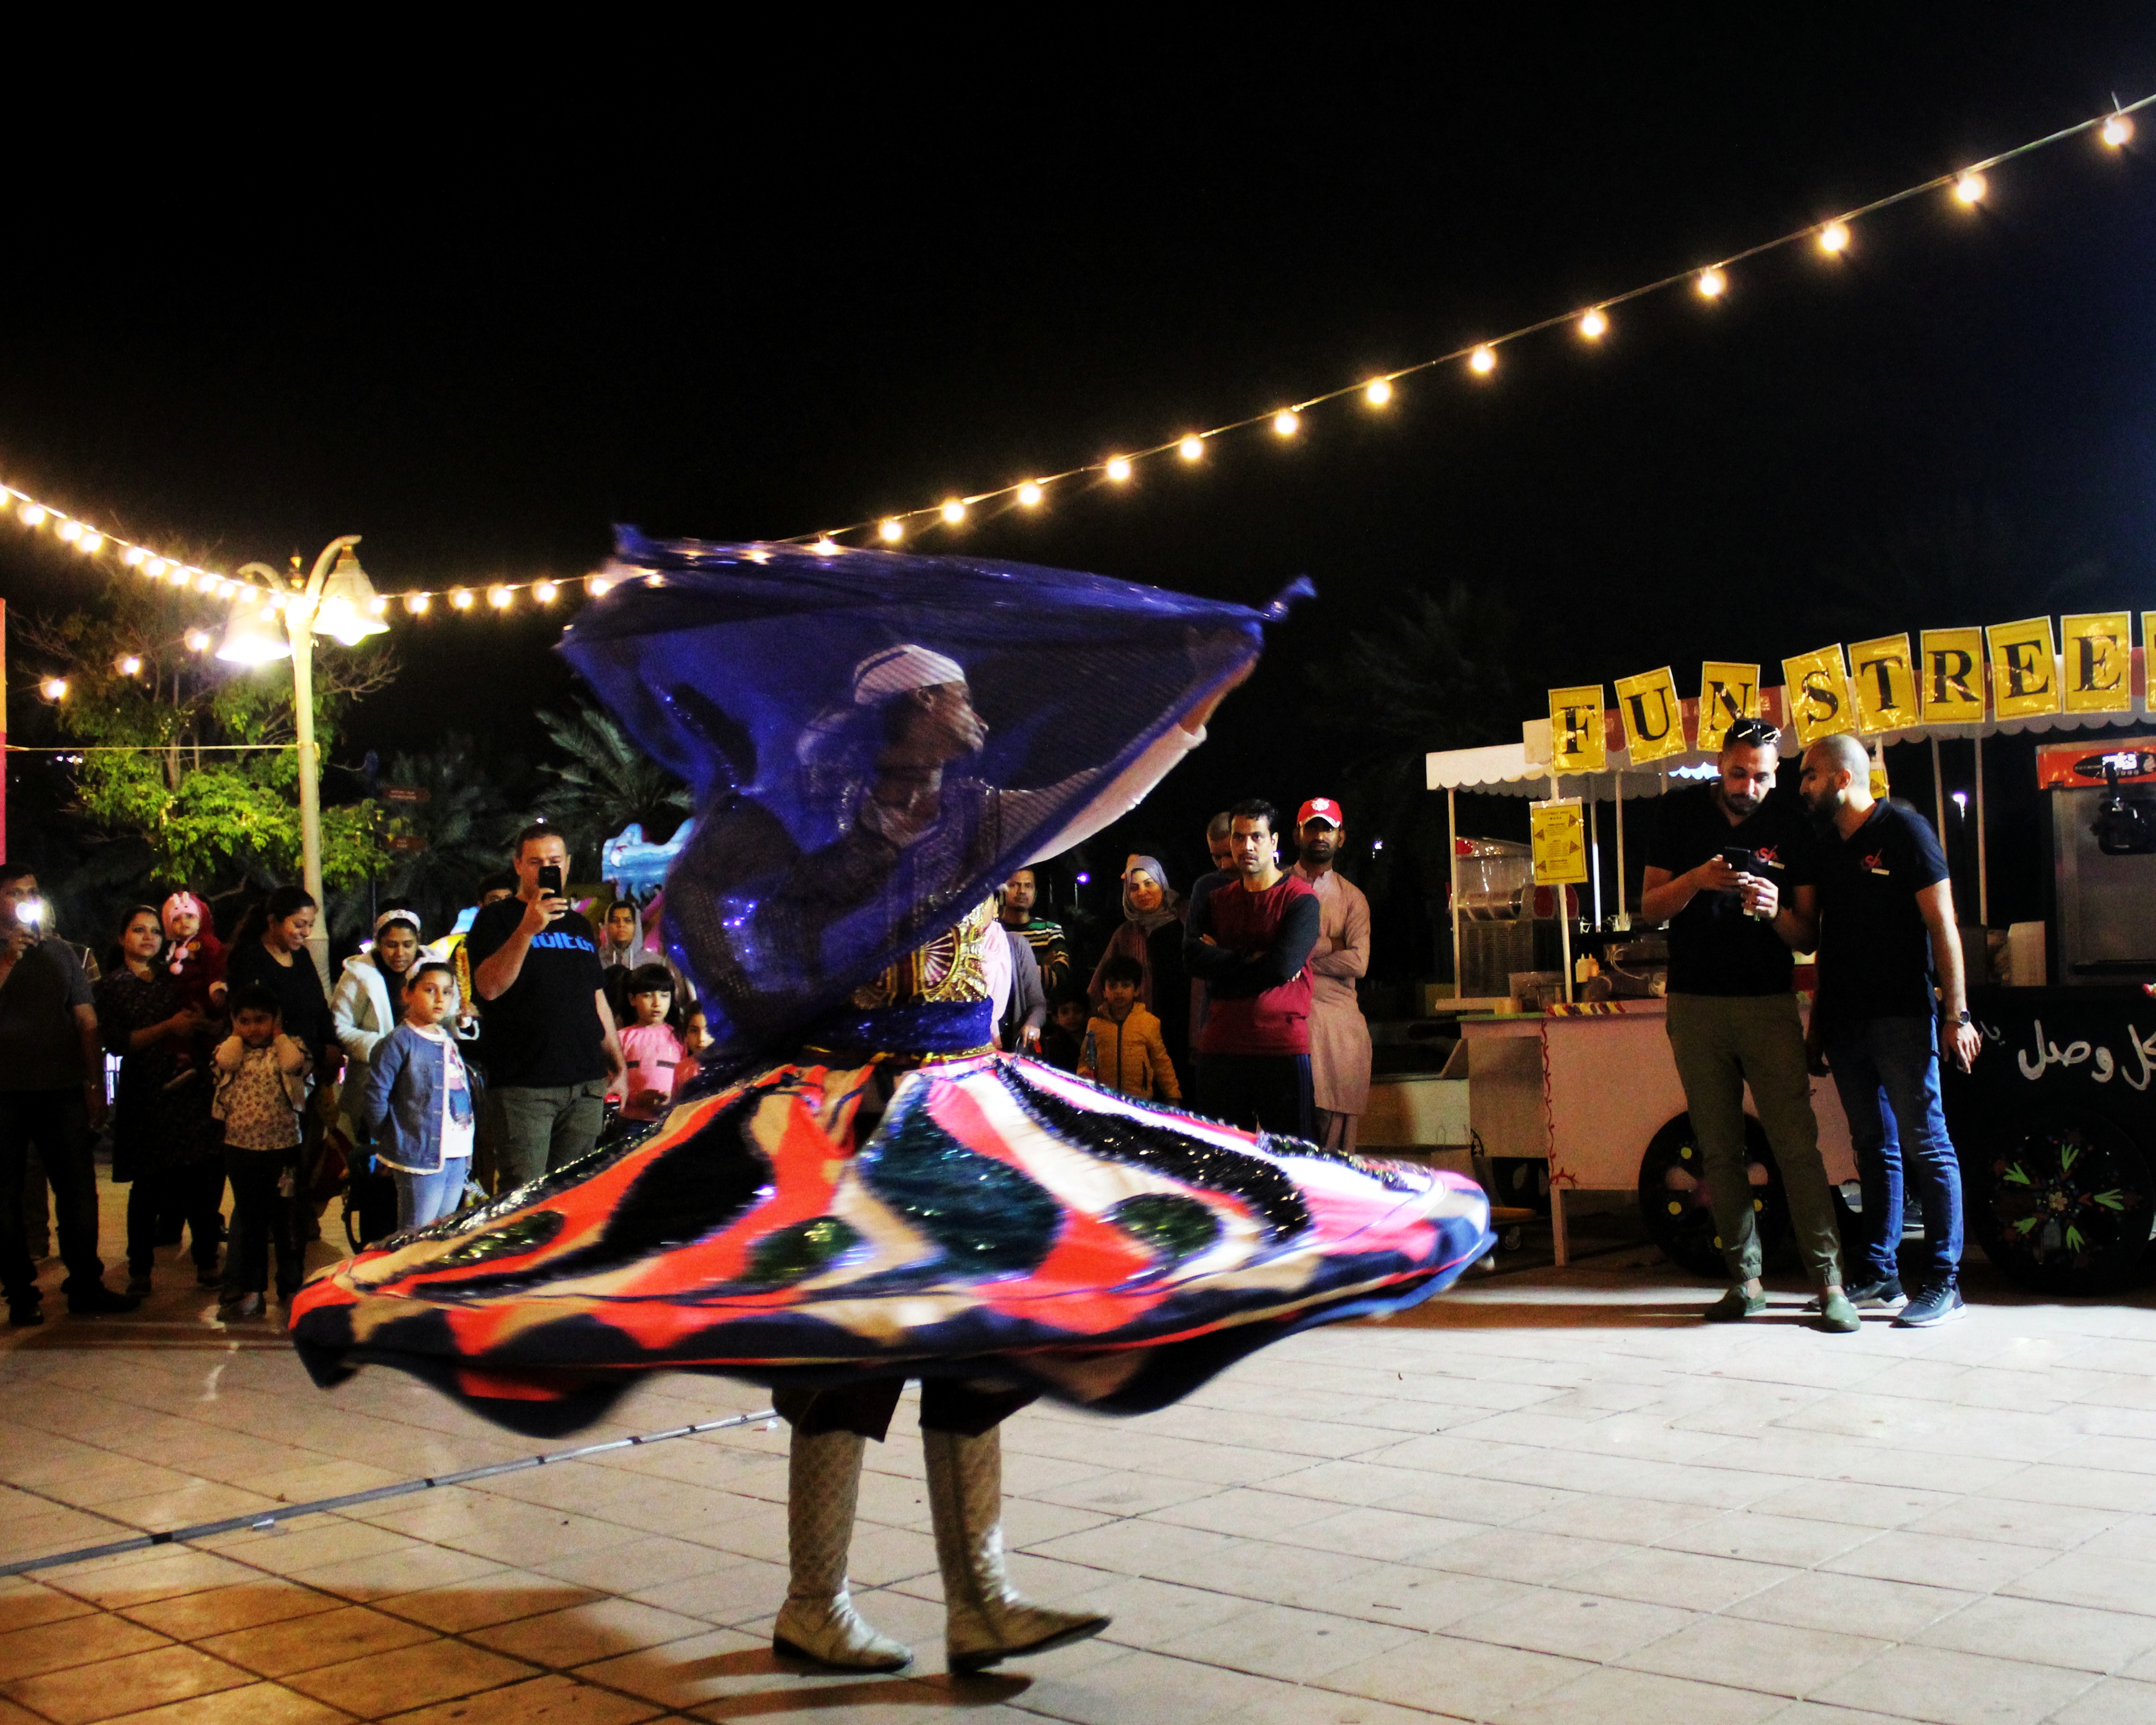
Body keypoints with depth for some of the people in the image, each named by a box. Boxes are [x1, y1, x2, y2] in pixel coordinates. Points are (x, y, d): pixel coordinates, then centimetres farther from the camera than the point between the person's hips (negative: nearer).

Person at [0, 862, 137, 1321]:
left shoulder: (61, 952, 14)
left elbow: (87, 1021, 12)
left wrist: (96, 1085, 5)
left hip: (62, 1089, 3)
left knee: (78, 1188, 3)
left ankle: (86, 1284, 10)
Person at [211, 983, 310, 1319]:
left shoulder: (289, 1046, 0)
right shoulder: (230, 1049, 5)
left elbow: (295, 1064, -23)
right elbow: (224, 1062, -17)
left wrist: (278, 1034, -7)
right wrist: (237, 1035, -1)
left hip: (284, 1147, -2)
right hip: (241, 1149, 2)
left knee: (287, 1220, 6)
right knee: (249, 1219, 12)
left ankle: (291, 1286, 17)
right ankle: (251, 1287, 21)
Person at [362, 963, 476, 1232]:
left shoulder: (450, 1040, 13)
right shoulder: (399, 1043, -10)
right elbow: (375, 1097, -12)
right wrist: (386, 1141, -2)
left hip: (458, 1158, 7)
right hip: (420, 1158, -7)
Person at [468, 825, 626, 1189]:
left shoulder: (580, 926, 21)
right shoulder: (497, 920, 3)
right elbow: (489, 987, -14)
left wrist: (617, 1065, 18)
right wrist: (527, 929, -23)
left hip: (587, 1084, 5)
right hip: (523, 1086, -5)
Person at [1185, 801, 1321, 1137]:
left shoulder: (1300, 898, -1)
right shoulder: (1214, 900, 15)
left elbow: (1284, 965, -15)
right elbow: (1193, 957, -1)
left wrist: (1223, 962, -4)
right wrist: (1252, 959, -10)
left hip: (1283, 1046, -4)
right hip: (1220, 1047, 4)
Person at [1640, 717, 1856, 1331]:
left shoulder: (1790, 825, 3)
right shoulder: (1682, 812, 6)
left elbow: (1808, 936, 3)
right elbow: (1650, 907, 3)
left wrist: (1775, 911, -18)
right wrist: (1696, 880, -16)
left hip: (1769, 1004, -1)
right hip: (1696, 1004, 1)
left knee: (1797, 1144, -9)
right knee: (1720, 1151, 4)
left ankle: (1829, 1281, -6)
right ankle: (1745, 1280, 11)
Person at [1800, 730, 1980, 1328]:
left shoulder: (1904, 830, -4)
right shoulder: (1827, 845, 15)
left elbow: (1942, 925, -8)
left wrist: (1955, 1014, -14)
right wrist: (1818, 1025, 17)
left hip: (1902, 1017, -7)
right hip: (1846, 1021, 7)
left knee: (1926, 1148, -4)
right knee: (1874, 1149, 11)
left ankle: (1943, 1283, -1)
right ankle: (1880, 1274, 17)